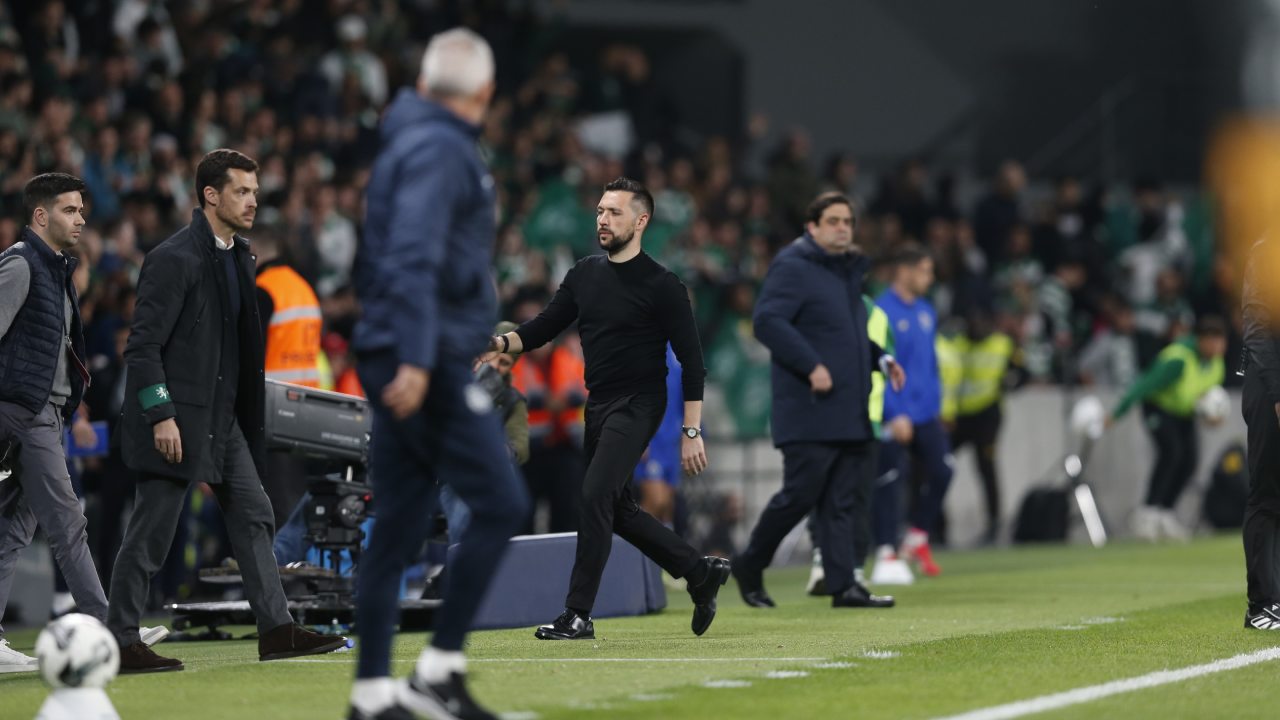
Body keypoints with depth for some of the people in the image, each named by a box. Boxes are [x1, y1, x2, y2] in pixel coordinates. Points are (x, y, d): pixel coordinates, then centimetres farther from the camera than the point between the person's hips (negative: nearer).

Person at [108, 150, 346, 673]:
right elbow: (142, 345, -18)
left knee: (253, 516, 8)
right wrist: (161, 415, -23)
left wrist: (247, 414, 20)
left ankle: (276, 629, 11)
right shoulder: (175, 259, -15)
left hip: (223, 416, 9)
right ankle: (120, 644, 1)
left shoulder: (237, 257, 14)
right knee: (151, 531, -5)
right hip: (177, 420, -9)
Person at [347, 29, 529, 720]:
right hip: (432, 362, -10)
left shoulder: (408, 141, 19)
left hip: (406, 359, 10)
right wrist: (416, 359, -28)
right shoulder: (439, 150, -11)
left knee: (399, 526, 8)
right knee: (499, 503, -8)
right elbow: (413, 259, -22)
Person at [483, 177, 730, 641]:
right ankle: (701, 573, 27)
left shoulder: (661, 286, -10)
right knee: (617, 509, 11)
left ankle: (578, 615, -15)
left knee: (596, 495, -18)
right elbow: (544, 327, 12)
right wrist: (501, 343, -8)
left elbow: (691, 360, -9)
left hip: (638, 406, -8)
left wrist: (692, 432, -13)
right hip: (598, 406, 8)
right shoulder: (585, 274, 9)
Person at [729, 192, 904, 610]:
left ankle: (843, 585, 2)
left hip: (850, 411, 9)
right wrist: (812, 366, -24)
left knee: (846, 498, 3)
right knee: (801, 494, -6)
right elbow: (767, 320, -19)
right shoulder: (792, 267, -8)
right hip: (809, 411, -9)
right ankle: (749, 567, 12)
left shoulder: (848, 270, 20)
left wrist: (881, 359, 15)